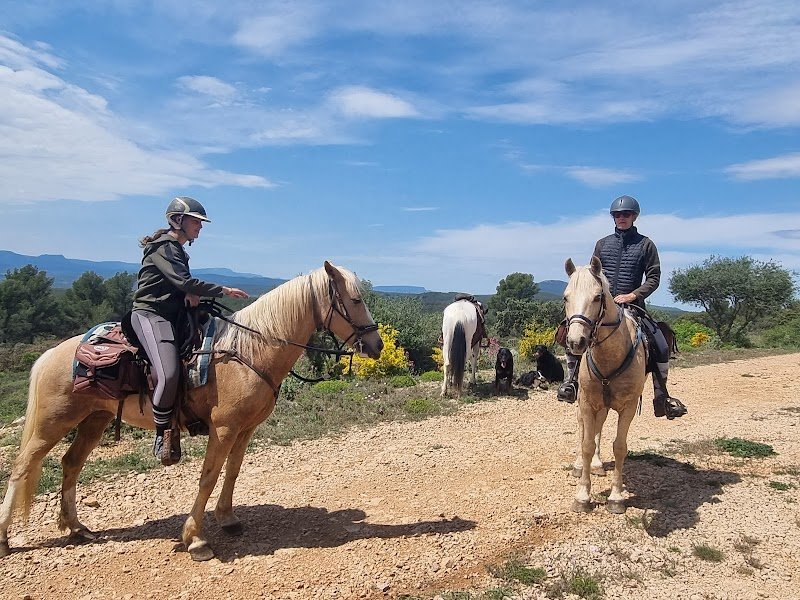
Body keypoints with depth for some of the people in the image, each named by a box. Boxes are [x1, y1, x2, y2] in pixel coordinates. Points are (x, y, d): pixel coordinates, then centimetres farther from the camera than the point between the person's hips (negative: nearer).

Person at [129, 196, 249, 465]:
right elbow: (184, 282, -19)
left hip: (172, 317, 10)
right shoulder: (163, 247, -8)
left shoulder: (178, 251, 21)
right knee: (169, 374, -29)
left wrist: (190, 293, -7)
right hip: (150, 315, -10)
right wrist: (224, 290, -16)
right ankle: (163, 435, -11)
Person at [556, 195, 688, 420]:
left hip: (633, 305, -1)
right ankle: (571, 381, 4)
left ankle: (661, 396, 7)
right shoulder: (603, 243, 11)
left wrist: (633, 295, -13)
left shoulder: (646, 244, 4)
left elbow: (654, 277, 0)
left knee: (661, 347, -10)